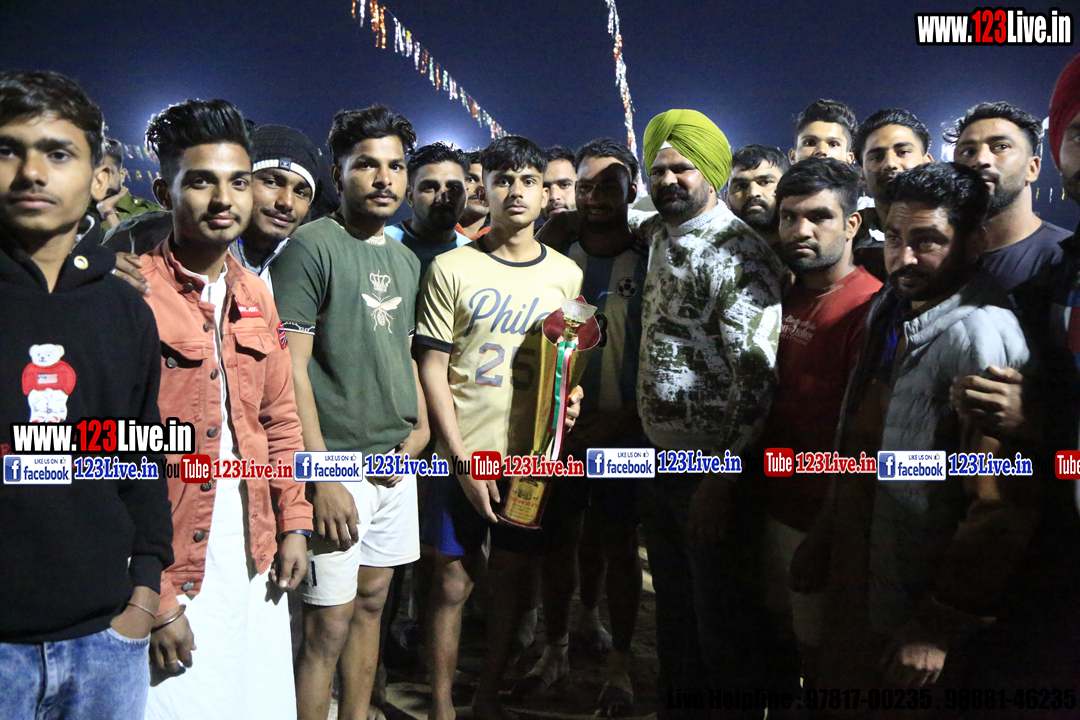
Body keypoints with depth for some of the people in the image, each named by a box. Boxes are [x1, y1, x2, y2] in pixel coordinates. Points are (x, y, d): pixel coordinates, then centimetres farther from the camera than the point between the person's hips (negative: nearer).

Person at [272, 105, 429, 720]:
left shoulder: (405, 260, 13)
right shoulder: (312, 247, -9)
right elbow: (290, 368, -14)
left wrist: (420, 426, 3)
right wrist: (323, 478, -18)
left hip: (396, 460, 7)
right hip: (339, 462, -7)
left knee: (372, 601, 17)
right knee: (330, 624, -1)